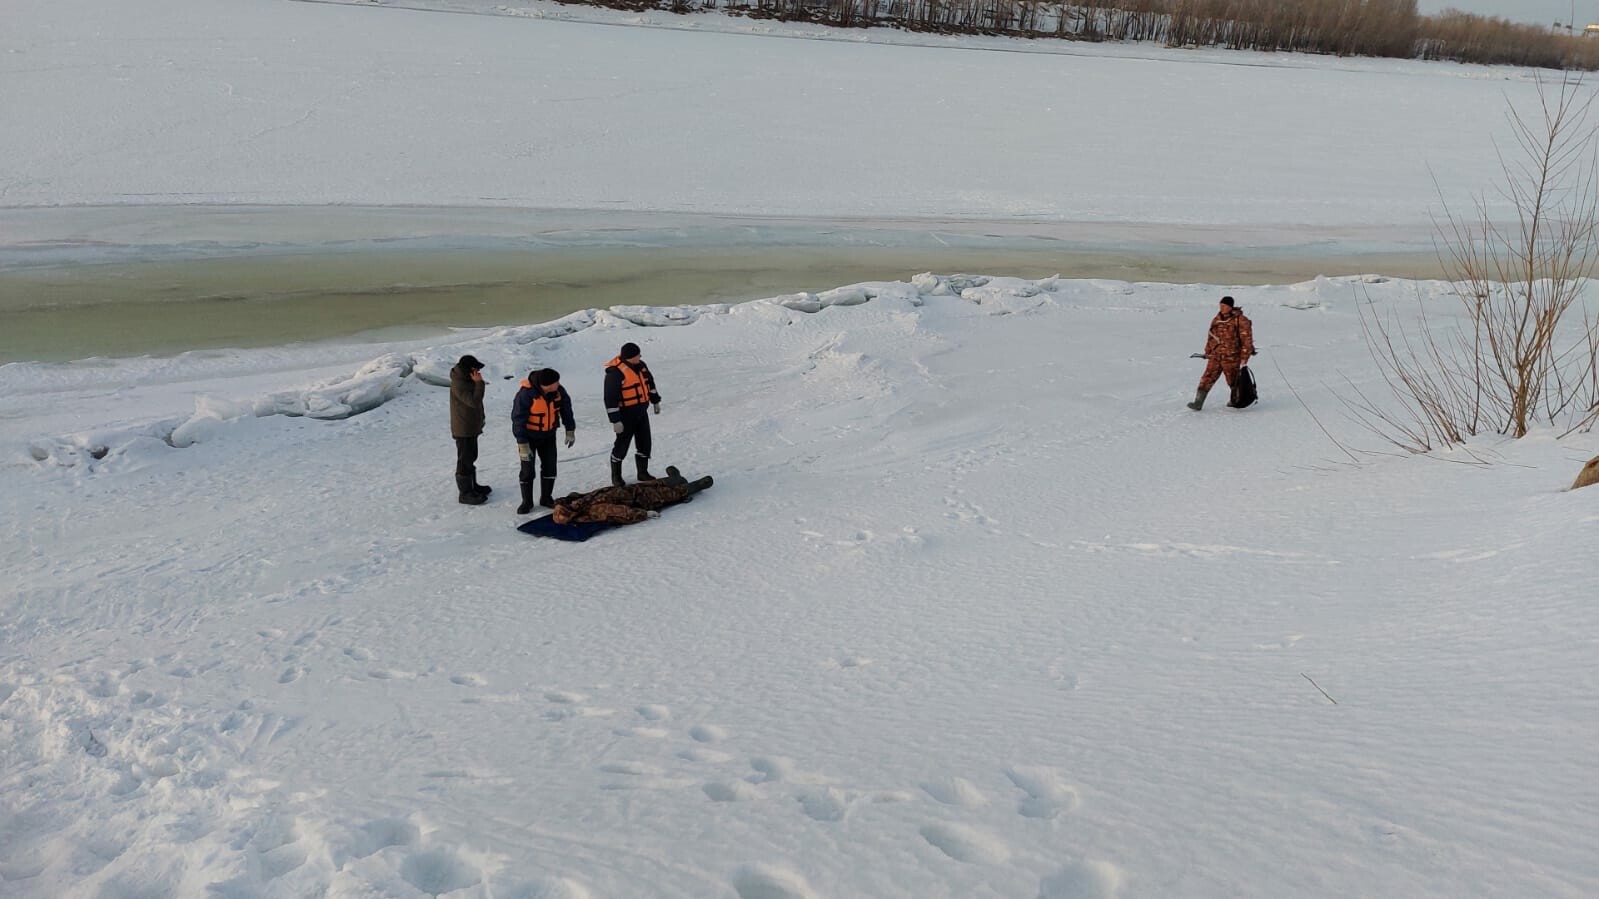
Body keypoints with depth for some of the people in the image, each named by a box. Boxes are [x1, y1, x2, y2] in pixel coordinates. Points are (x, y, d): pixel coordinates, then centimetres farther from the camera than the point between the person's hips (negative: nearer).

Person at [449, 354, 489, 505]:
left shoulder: (467, 380, 7)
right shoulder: (458, 384, -24)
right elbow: (474, 401, -31)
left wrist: (480, 420, 21)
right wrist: (479, 383, -29)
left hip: (472, 427, 10)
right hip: (463, 429, -10)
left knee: (471, 457, 21)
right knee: (464, 460, -3)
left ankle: (472, 485, 34)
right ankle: (465, 493, 3)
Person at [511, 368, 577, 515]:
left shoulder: (558, 391, -14)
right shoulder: (526, 394, -29)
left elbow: (566, 409, 4)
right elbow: (518, 419, -24)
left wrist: (570, 430, 8)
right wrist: (522, 444, -24)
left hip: (548, 435, 5)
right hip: (529, 436, -5)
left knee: (550, 467, 7)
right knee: (528, 469, 0)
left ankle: (546, 498, 23)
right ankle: (527, 502, 14)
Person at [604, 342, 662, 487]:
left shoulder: (640, 365, 2)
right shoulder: (615, 372, -23)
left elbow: (649, 382, 20)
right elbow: (610, 399, -22)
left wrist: (655, 400, 26)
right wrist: (615, 420, -22)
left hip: (641, 412, 7)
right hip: (626, 415, -7)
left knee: (644, 443, 13)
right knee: (622, 445, 3)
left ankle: (643, 472, 28)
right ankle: (616, 476, 19)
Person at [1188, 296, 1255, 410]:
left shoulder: (1240, 321, -11)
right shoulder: (1217, 320, 7)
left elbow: (1247, 340, -9)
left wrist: (1244, 357, -11)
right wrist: (1208, 351, 22)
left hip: (1231, 357, -5)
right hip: (1216, 356, 5)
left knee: (1233, 380, 11)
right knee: (1207, 378, -5)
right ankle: (1198, 402, -7)